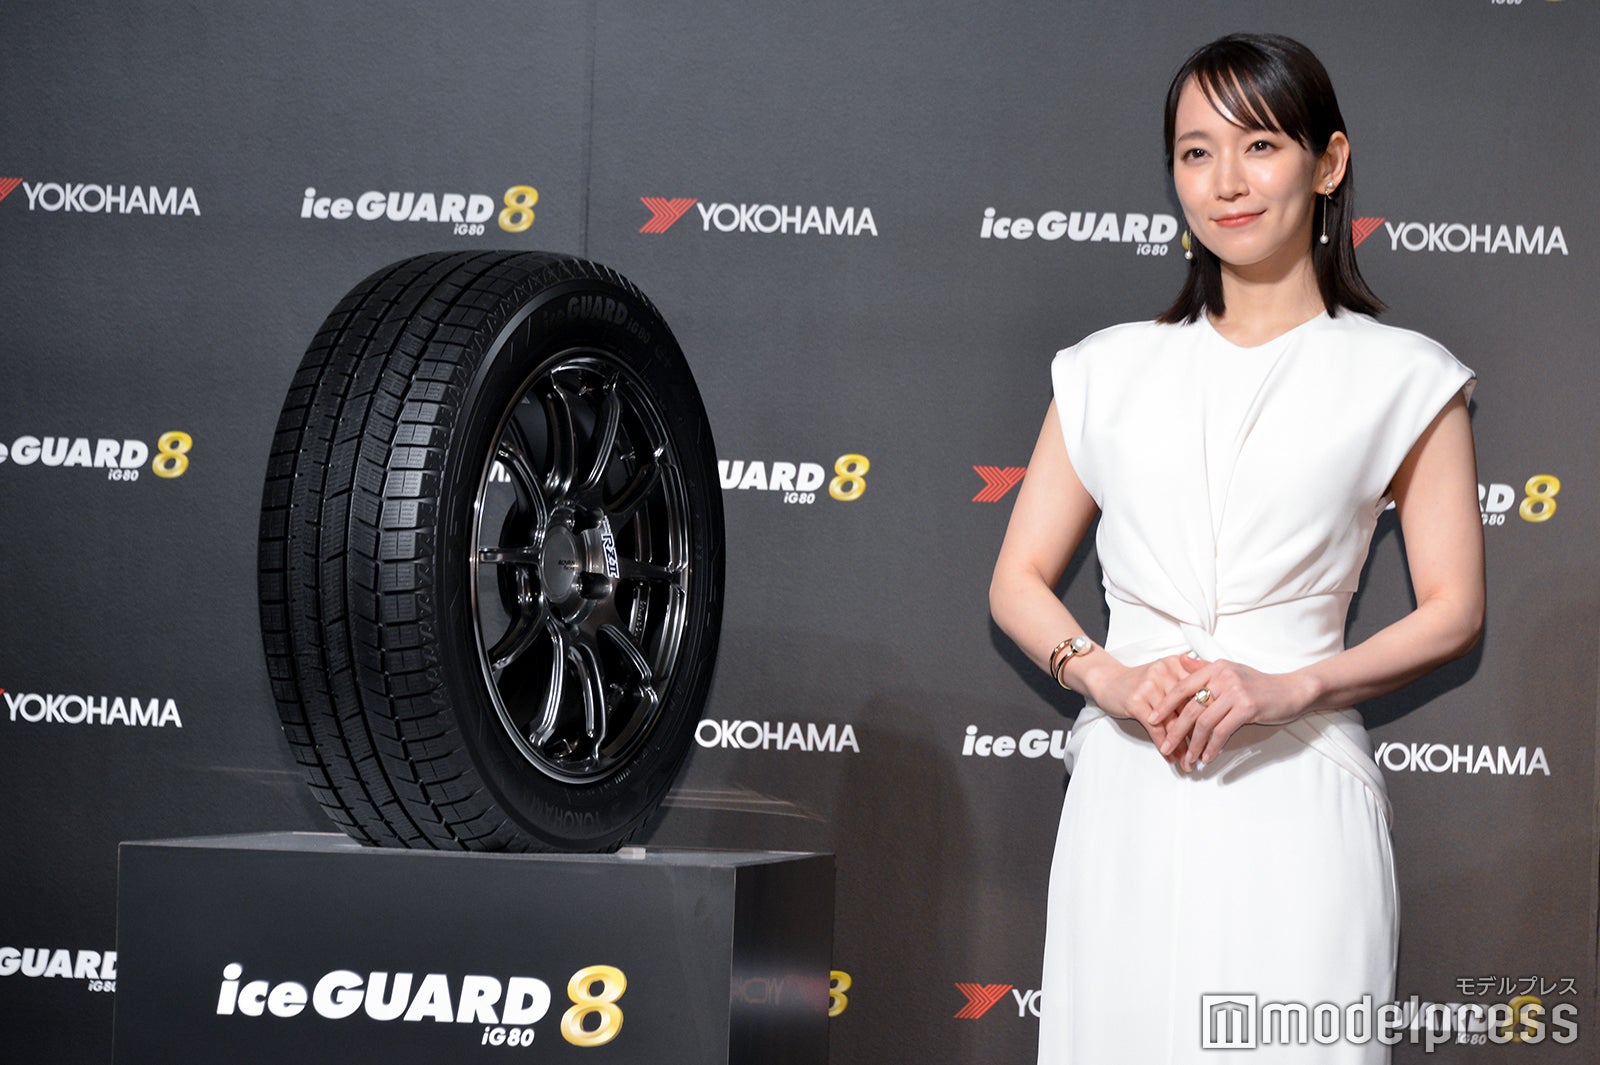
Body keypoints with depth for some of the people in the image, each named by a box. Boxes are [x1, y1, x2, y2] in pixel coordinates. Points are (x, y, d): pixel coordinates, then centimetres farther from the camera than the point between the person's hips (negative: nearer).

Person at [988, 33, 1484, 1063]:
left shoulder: (1403, 377, 6)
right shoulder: (1113, 370, 13)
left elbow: (1454, 612, 2)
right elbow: (1019, 582, 13)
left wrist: (1286, 687, -12)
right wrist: (1107, 677, -7)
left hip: (1297, 790, -2)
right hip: (1127, 788, 2)